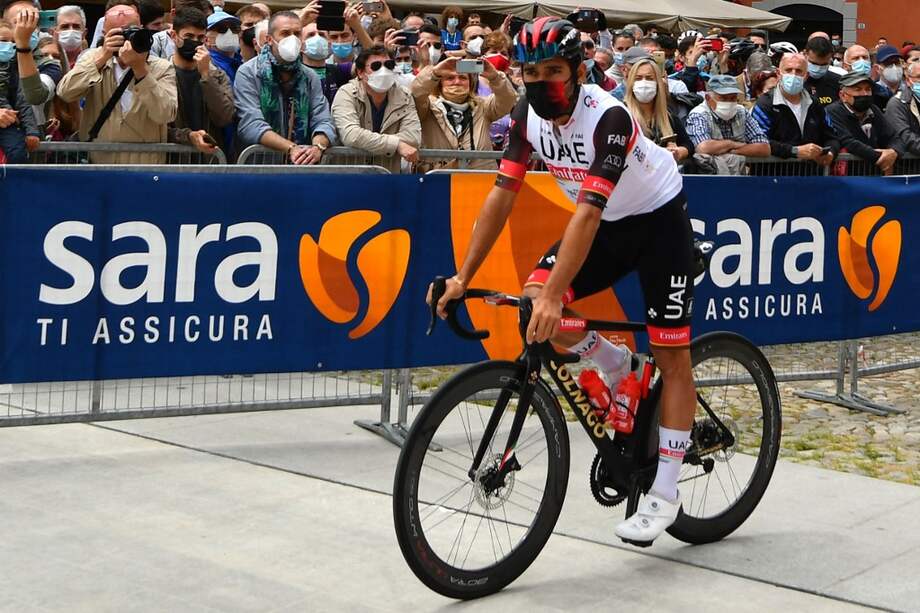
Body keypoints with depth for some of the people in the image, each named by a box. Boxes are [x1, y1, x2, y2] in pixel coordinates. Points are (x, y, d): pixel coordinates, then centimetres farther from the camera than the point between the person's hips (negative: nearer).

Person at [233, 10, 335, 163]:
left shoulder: (310, 77, 10)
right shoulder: (248, 73, -3)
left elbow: (323, 123, 1)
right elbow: (251, 125, -15)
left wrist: (317, 147, -21)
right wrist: (291, 149, -26)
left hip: (302, 162, 3)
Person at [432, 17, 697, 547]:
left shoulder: (608, 117, -33)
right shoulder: (528, 115, -14)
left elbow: (587, 211, -41)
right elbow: (502, 195, -13)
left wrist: (555, 296, -48)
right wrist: (464, 277, -18)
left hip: (660, 220, -6)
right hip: (608, 224, 6)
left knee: (671, 353, -6)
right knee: (534, 302, -15)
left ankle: (665, 493, 1)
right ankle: (615, 367, 12)